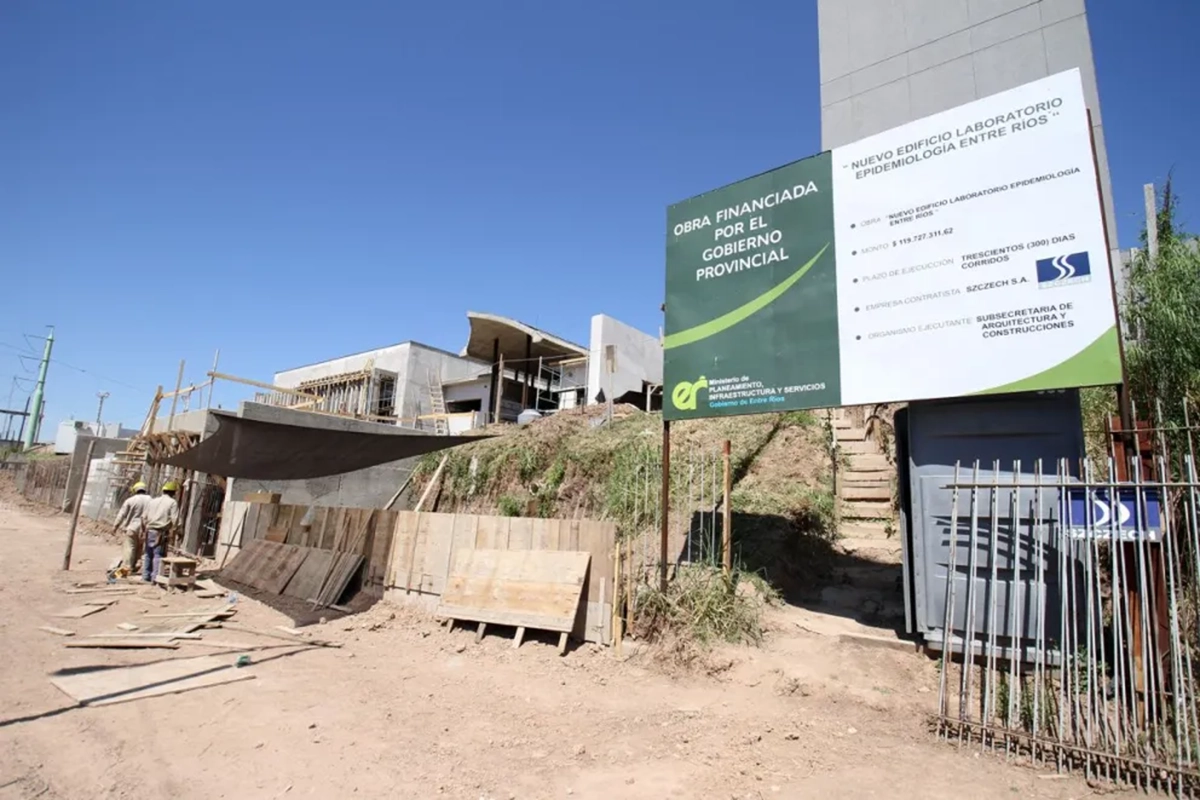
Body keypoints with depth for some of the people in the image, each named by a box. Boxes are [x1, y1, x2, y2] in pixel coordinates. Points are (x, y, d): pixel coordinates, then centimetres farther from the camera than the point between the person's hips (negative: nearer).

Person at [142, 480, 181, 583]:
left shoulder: (152, 501, 11)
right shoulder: (172, 503, -7)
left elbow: (144, 517, 11)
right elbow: (174, 520, -12)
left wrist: (148, 526, 20)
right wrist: (170, 528, 5)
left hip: (149, 531, 6)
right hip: (161, 533, -6)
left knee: (148, 554, 15)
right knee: (158, 555, -2)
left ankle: (146, 576, 20)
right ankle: (155, 578, -1)